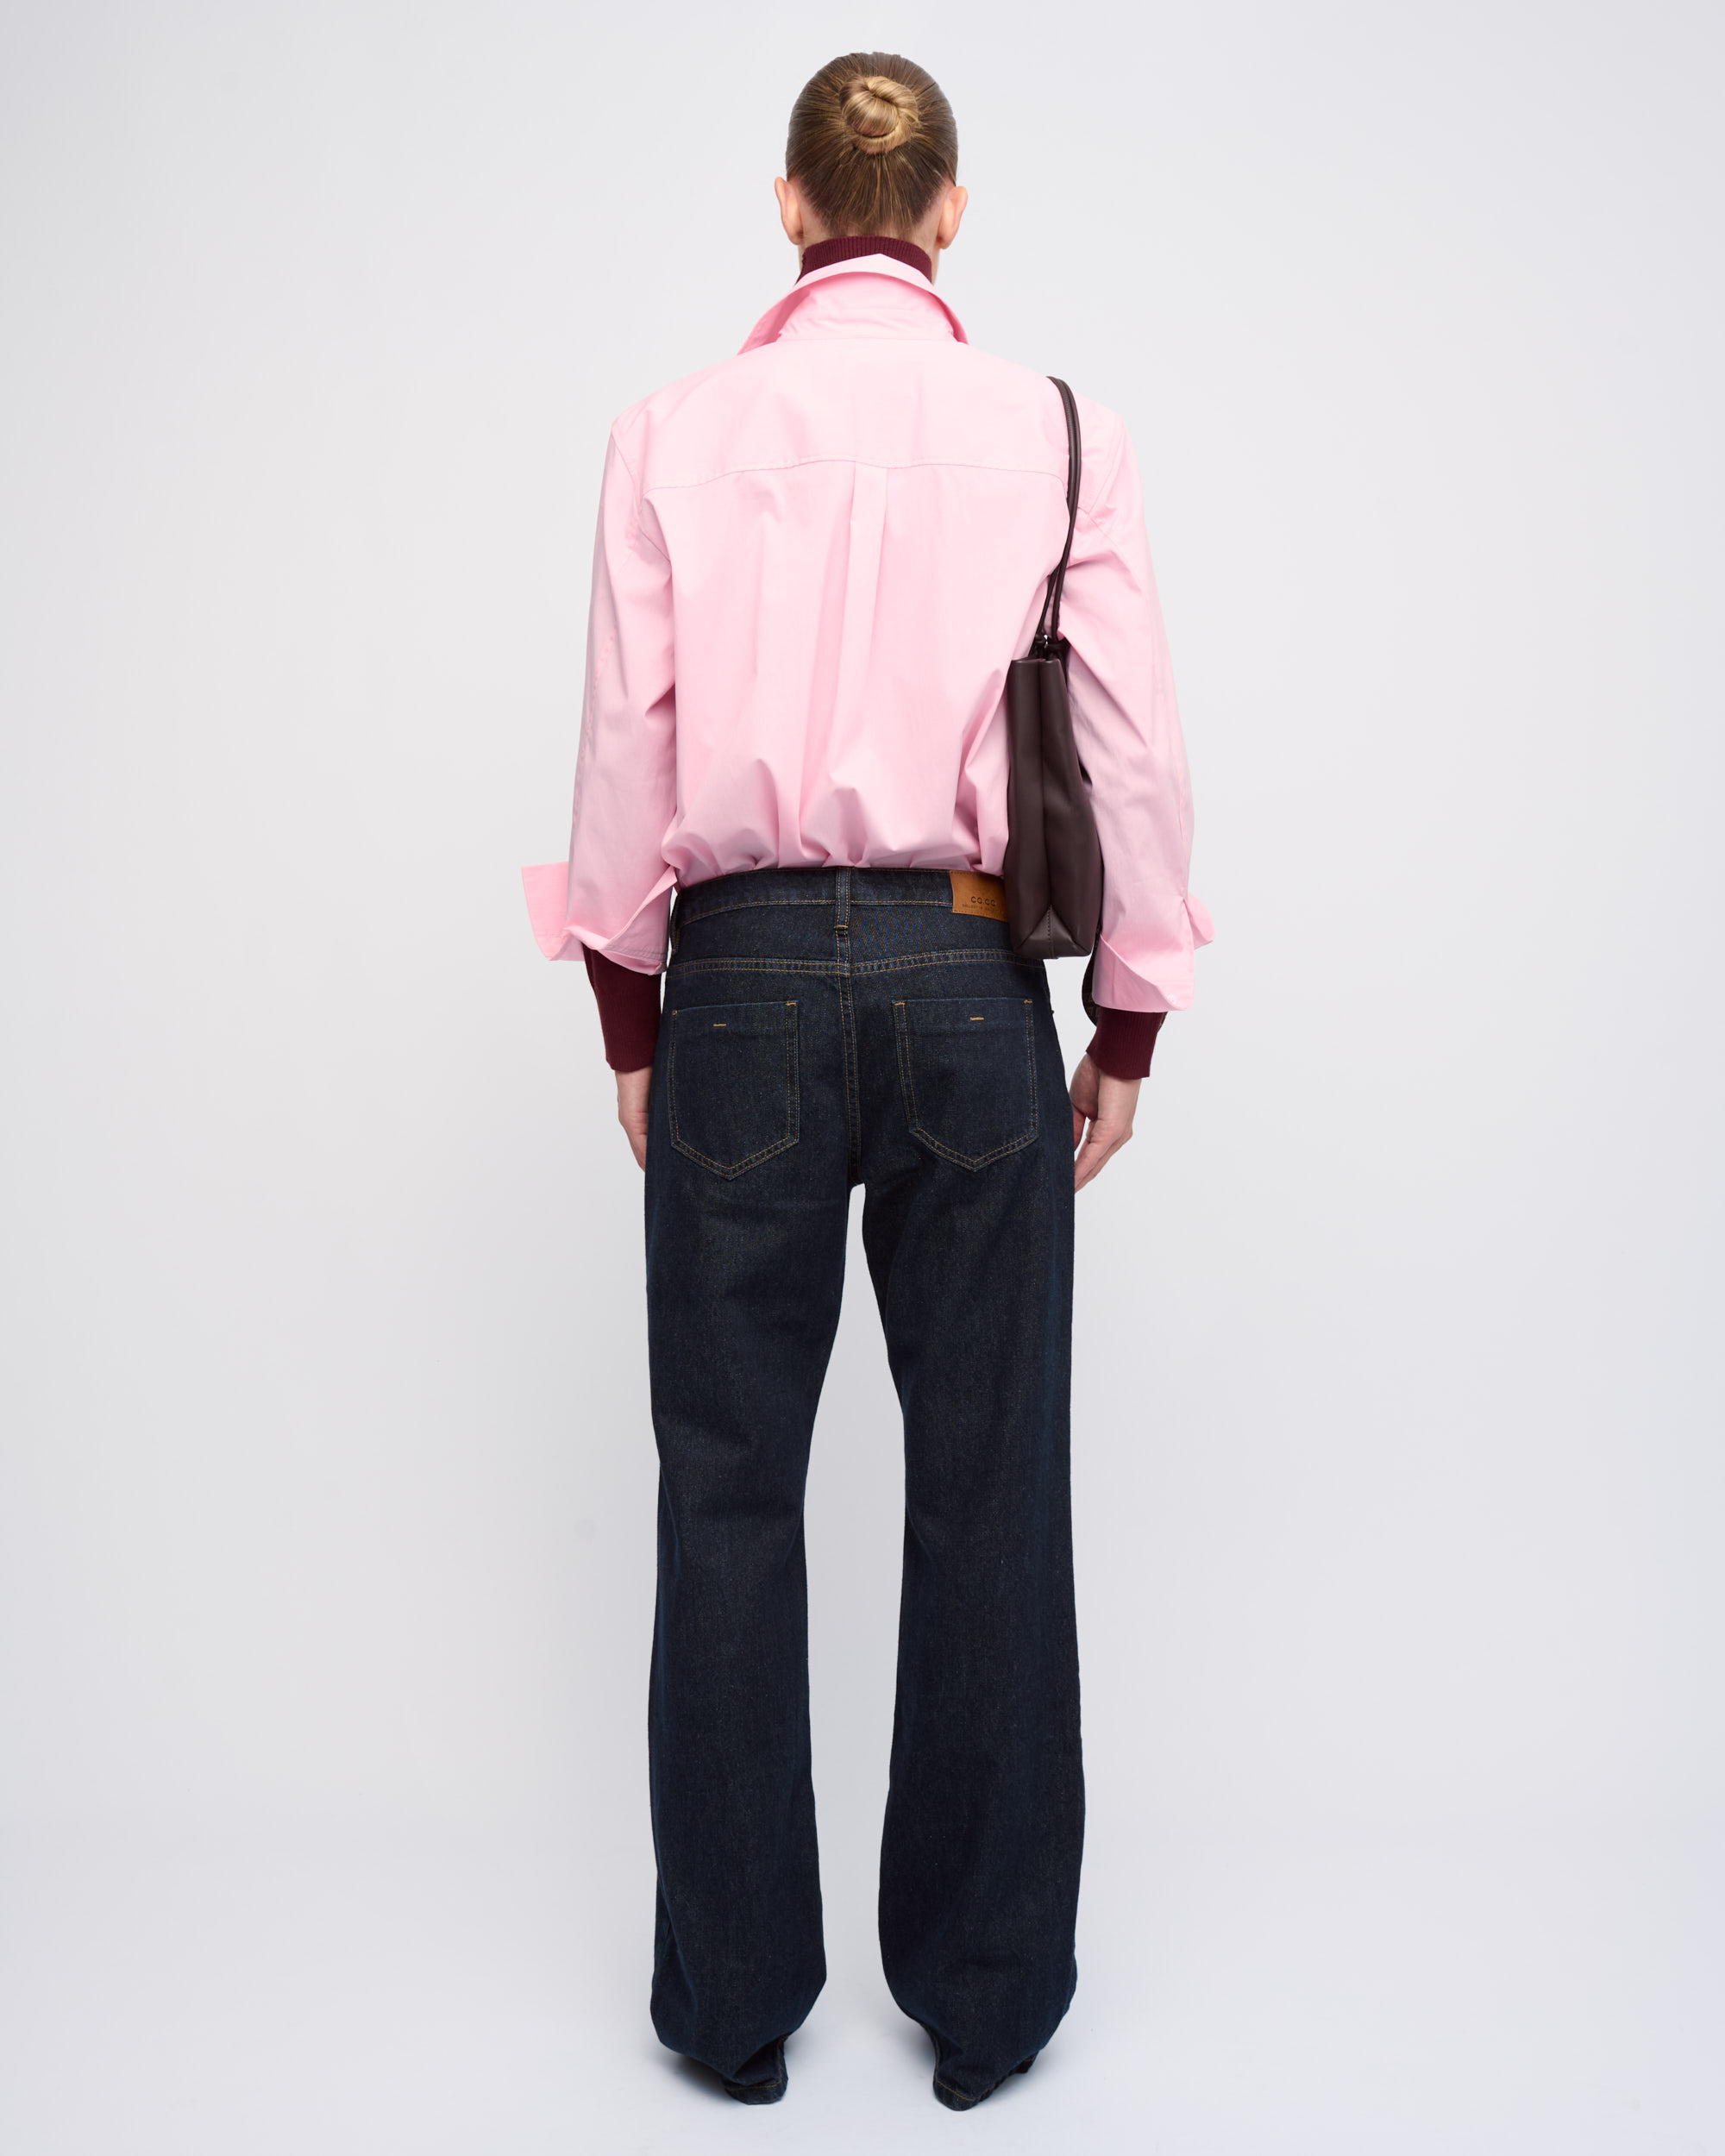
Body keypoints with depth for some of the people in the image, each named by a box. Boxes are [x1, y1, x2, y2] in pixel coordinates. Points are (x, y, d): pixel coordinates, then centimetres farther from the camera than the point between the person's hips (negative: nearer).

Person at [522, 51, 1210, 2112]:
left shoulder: (676, 435, 2)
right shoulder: (1060, 432, 1)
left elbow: (626, 754, 0)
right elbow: (1135, 763, -1)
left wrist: (632, 1022, 11)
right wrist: (1122, 1035, 9)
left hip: (745, 978, 0)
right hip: (969, 984, 0)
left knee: (728, 1492, 11)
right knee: (988, 1492, 10)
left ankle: (735, 1999, 26)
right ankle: (985, 1996, 26)